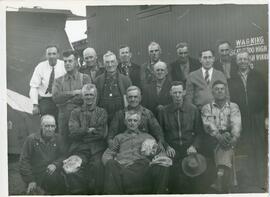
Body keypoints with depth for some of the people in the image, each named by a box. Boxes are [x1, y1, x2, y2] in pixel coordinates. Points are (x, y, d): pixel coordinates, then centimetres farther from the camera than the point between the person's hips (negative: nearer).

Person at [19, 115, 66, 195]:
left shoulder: (57, 139, 6)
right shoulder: (31, 139, -5)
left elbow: (62, 156, 9)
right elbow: (24, 161, -5)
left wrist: (55, 164, -13)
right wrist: (30, 180, -10)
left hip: (52, 174, 3)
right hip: (36, 178, -3)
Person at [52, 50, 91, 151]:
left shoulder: (85, 78, 5)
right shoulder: (58, 81, 13)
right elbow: (55, 97, -4)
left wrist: (66, 100, -5)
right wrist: (74, 92, -8)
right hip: (64, 118, 2)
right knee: (64, 146, 5)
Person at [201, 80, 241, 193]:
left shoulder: (233, 106, 17)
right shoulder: (207, 108, 16)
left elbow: (236, 123, -1)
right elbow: (208, 125, -2)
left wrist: (234, 137, -21)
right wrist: (219, 136, -21)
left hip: (229, 139, -1)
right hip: (213, 139, 1)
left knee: (224, 162, -27)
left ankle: (221, 189, -18)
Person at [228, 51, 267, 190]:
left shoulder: (258, 77, 7)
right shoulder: (232, 80, 7)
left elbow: (265, 97, 4)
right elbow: (230, 100, 2)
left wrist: (266, 116, -4)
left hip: (257, 120, 0)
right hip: (241, 121, 0)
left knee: (260, 150, 3)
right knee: (244, 152, 3)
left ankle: (261, 181, 13)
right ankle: (247, 180, 13)